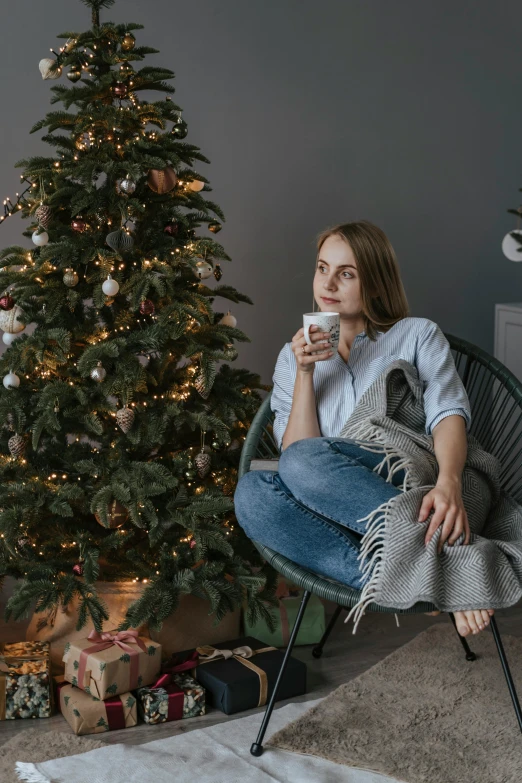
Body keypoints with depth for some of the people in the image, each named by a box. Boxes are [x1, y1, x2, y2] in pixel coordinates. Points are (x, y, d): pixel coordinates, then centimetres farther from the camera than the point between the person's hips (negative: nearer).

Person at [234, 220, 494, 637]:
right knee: (251, 491, -29)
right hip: (334, 512, 3)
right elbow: (294, 450, 8)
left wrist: (449, 483, -26)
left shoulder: (418, 334, 15)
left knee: (304, 461, -31)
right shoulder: (293, 355, 21)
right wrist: (305, 372, -3)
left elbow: (449, 413, -5)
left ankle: (445, 547, -37)